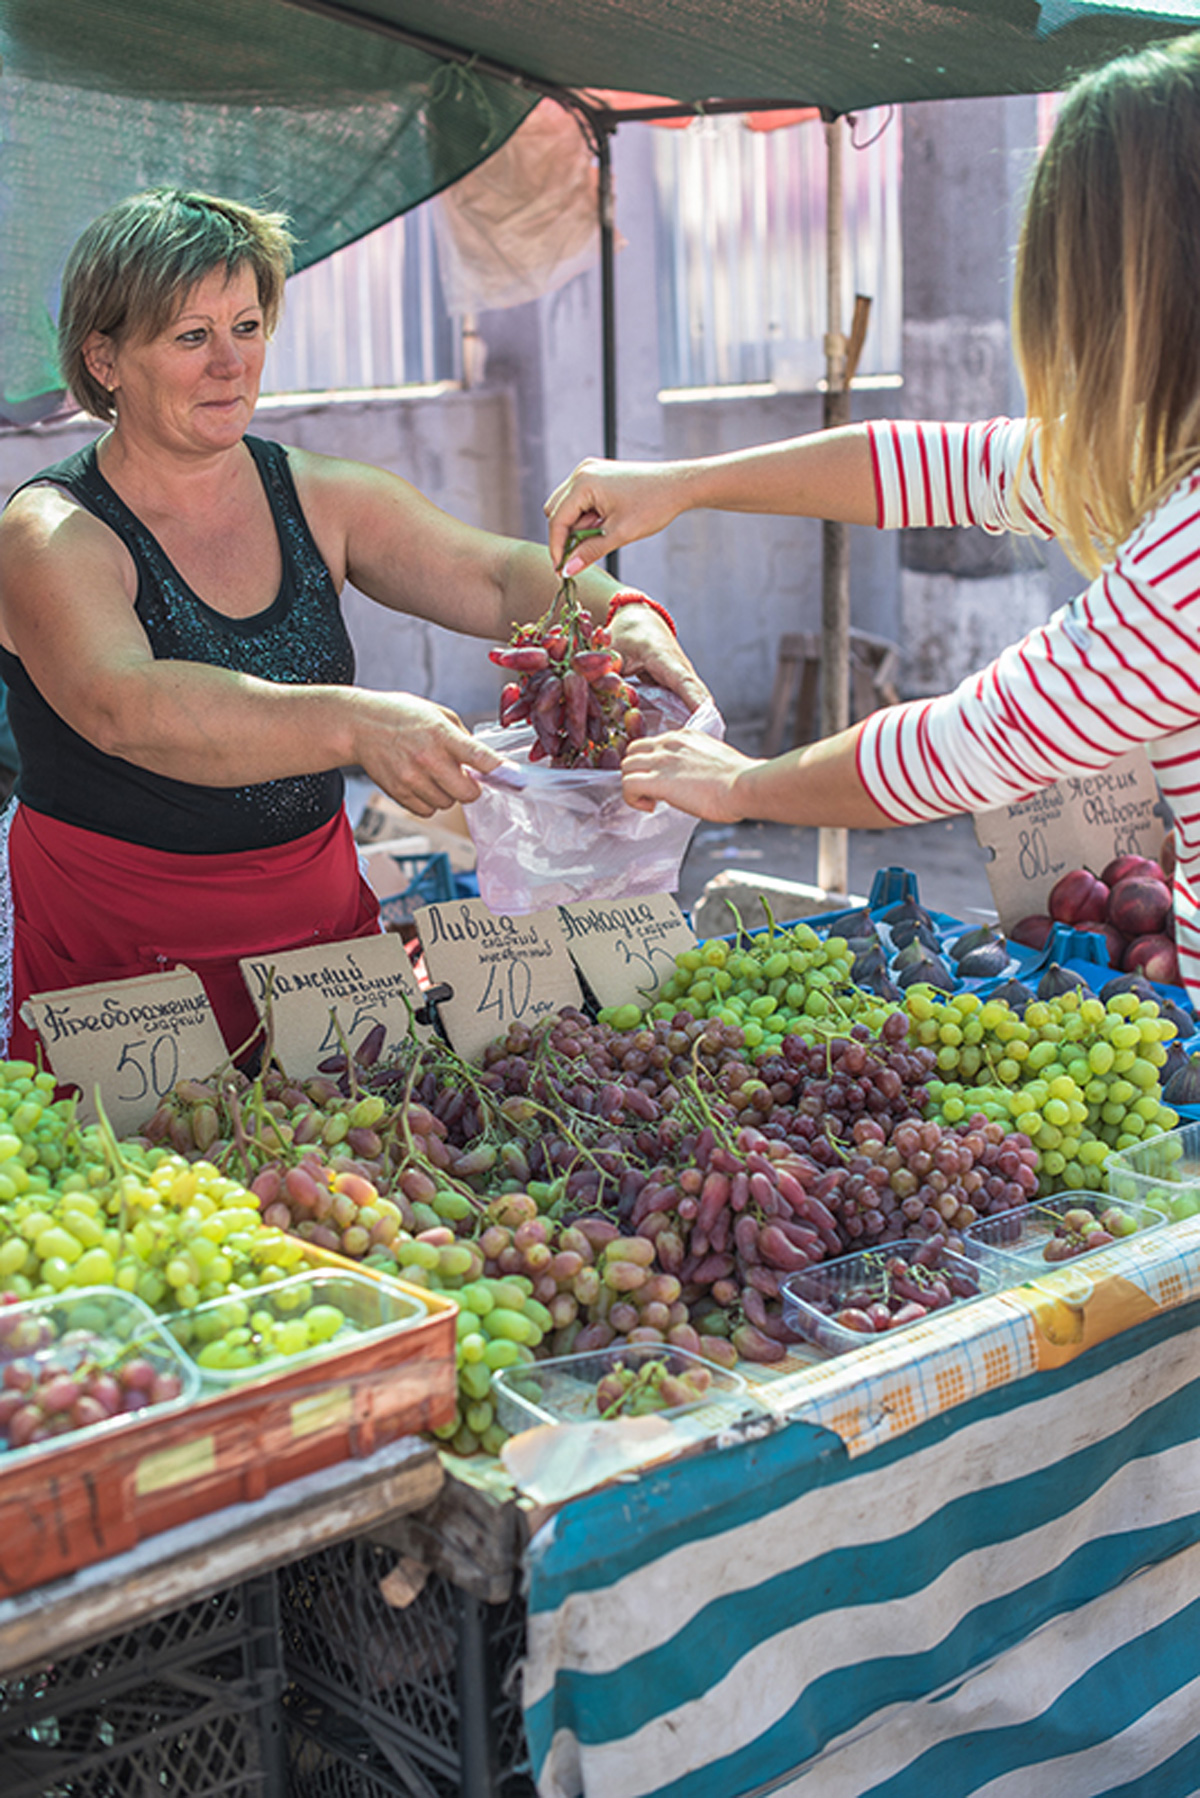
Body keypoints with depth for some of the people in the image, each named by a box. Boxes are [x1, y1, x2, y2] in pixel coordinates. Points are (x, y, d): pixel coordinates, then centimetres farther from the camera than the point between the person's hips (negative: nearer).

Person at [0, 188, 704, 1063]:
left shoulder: (322, 497, 6)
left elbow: (499, 574, 6)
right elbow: (121, 706, -28)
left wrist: (624, 615, -16)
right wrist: (354, 725, -41)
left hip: (320, 921, 4)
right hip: (116, 963, -4)